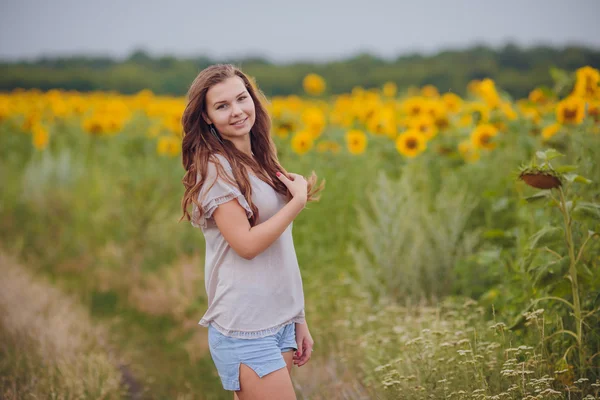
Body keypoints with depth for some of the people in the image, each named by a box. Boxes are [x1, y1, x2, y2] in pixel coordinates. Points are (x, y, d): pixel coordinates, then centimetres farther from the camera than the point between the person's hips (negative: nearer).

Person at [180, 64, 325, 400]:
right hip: (246, 331, -7)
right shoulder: (216, 167, -11)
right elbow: (246, 244, -18)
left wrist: (299, 319, 14)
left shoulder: (260, 163, 12)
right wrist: (300, 200, -11)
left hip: (281, 323, 7)